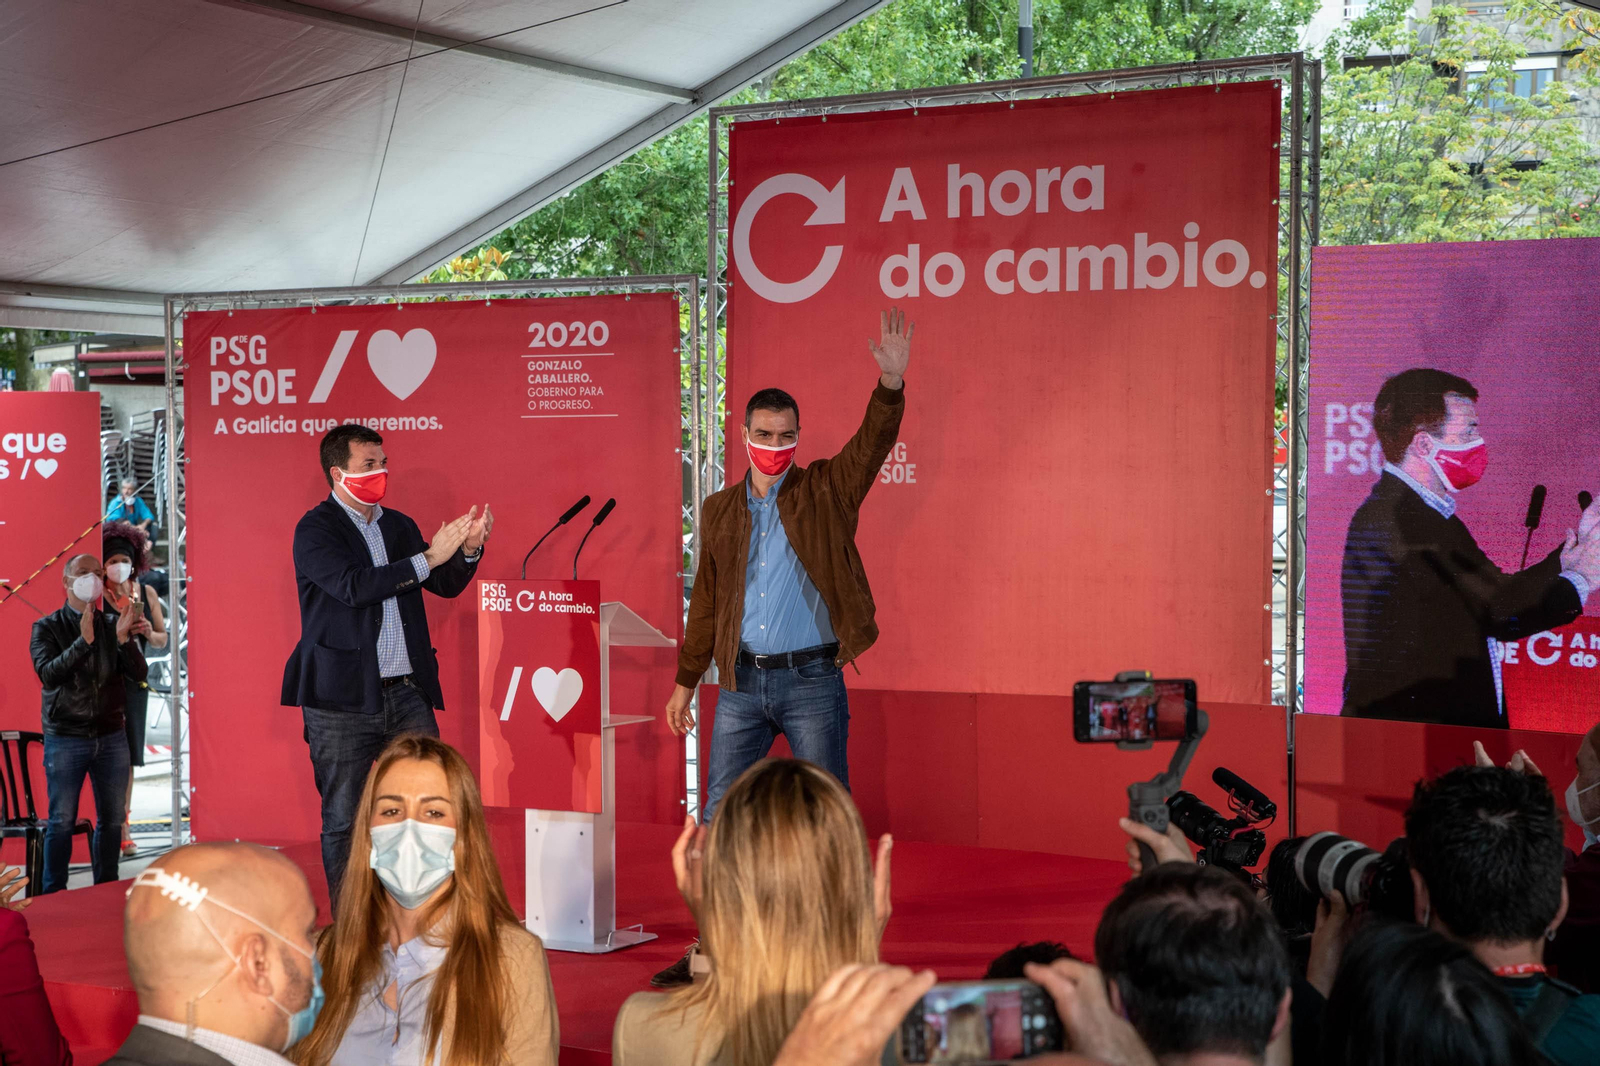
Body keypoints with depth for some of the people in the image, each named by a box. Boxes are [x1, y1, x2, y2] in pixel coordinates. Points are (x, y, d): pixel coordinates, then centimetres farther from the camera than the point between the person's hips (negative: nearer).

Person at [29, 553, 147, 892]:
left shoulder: (114, 624, 6)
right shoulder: (47, 628, -1)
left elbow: (139, 673, -2)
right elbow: (48, 673, -16)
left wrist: (124, 639, -20)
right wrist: (84, 641, -28)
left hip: (111, 737, 3)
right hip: (65, 739, -3)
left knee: (112, 820, 8)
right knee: (61, 822, -1)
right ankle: (53, 898, 7)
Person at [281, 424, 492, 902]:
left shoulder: (399, 526, 15)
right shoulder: (315, 529, -4)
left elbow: (446, 585, 16)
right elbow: (353, 586, -19)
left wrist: (468, 548, -5)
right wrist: (428, 557, -20)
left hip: (406, 693, 5)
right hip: (343, 699, -5)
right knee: (344, 821, 2)